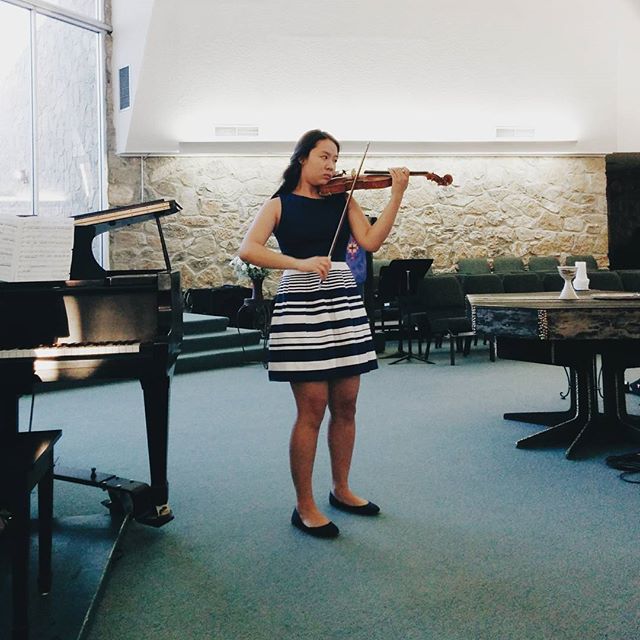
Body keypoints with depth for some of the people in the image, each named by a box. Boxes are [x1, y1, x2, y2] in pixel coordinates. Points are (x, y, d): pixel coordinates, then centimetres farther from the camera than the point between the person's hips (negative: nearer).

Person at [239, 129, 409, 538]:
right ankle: (305, 507, 9)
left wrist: (396, 196, -9)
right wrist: (300, 263, -23)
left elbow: (371, 241, -1)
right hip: (301, 307, -4)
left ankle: (341, 489, 28)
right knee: (312, 409, -4)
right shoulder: (280, 205, 3)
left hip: (345, 304, 5)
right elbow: (248, 250, -12)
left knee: (345, 406, 10)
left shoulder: (342, 199, 13)